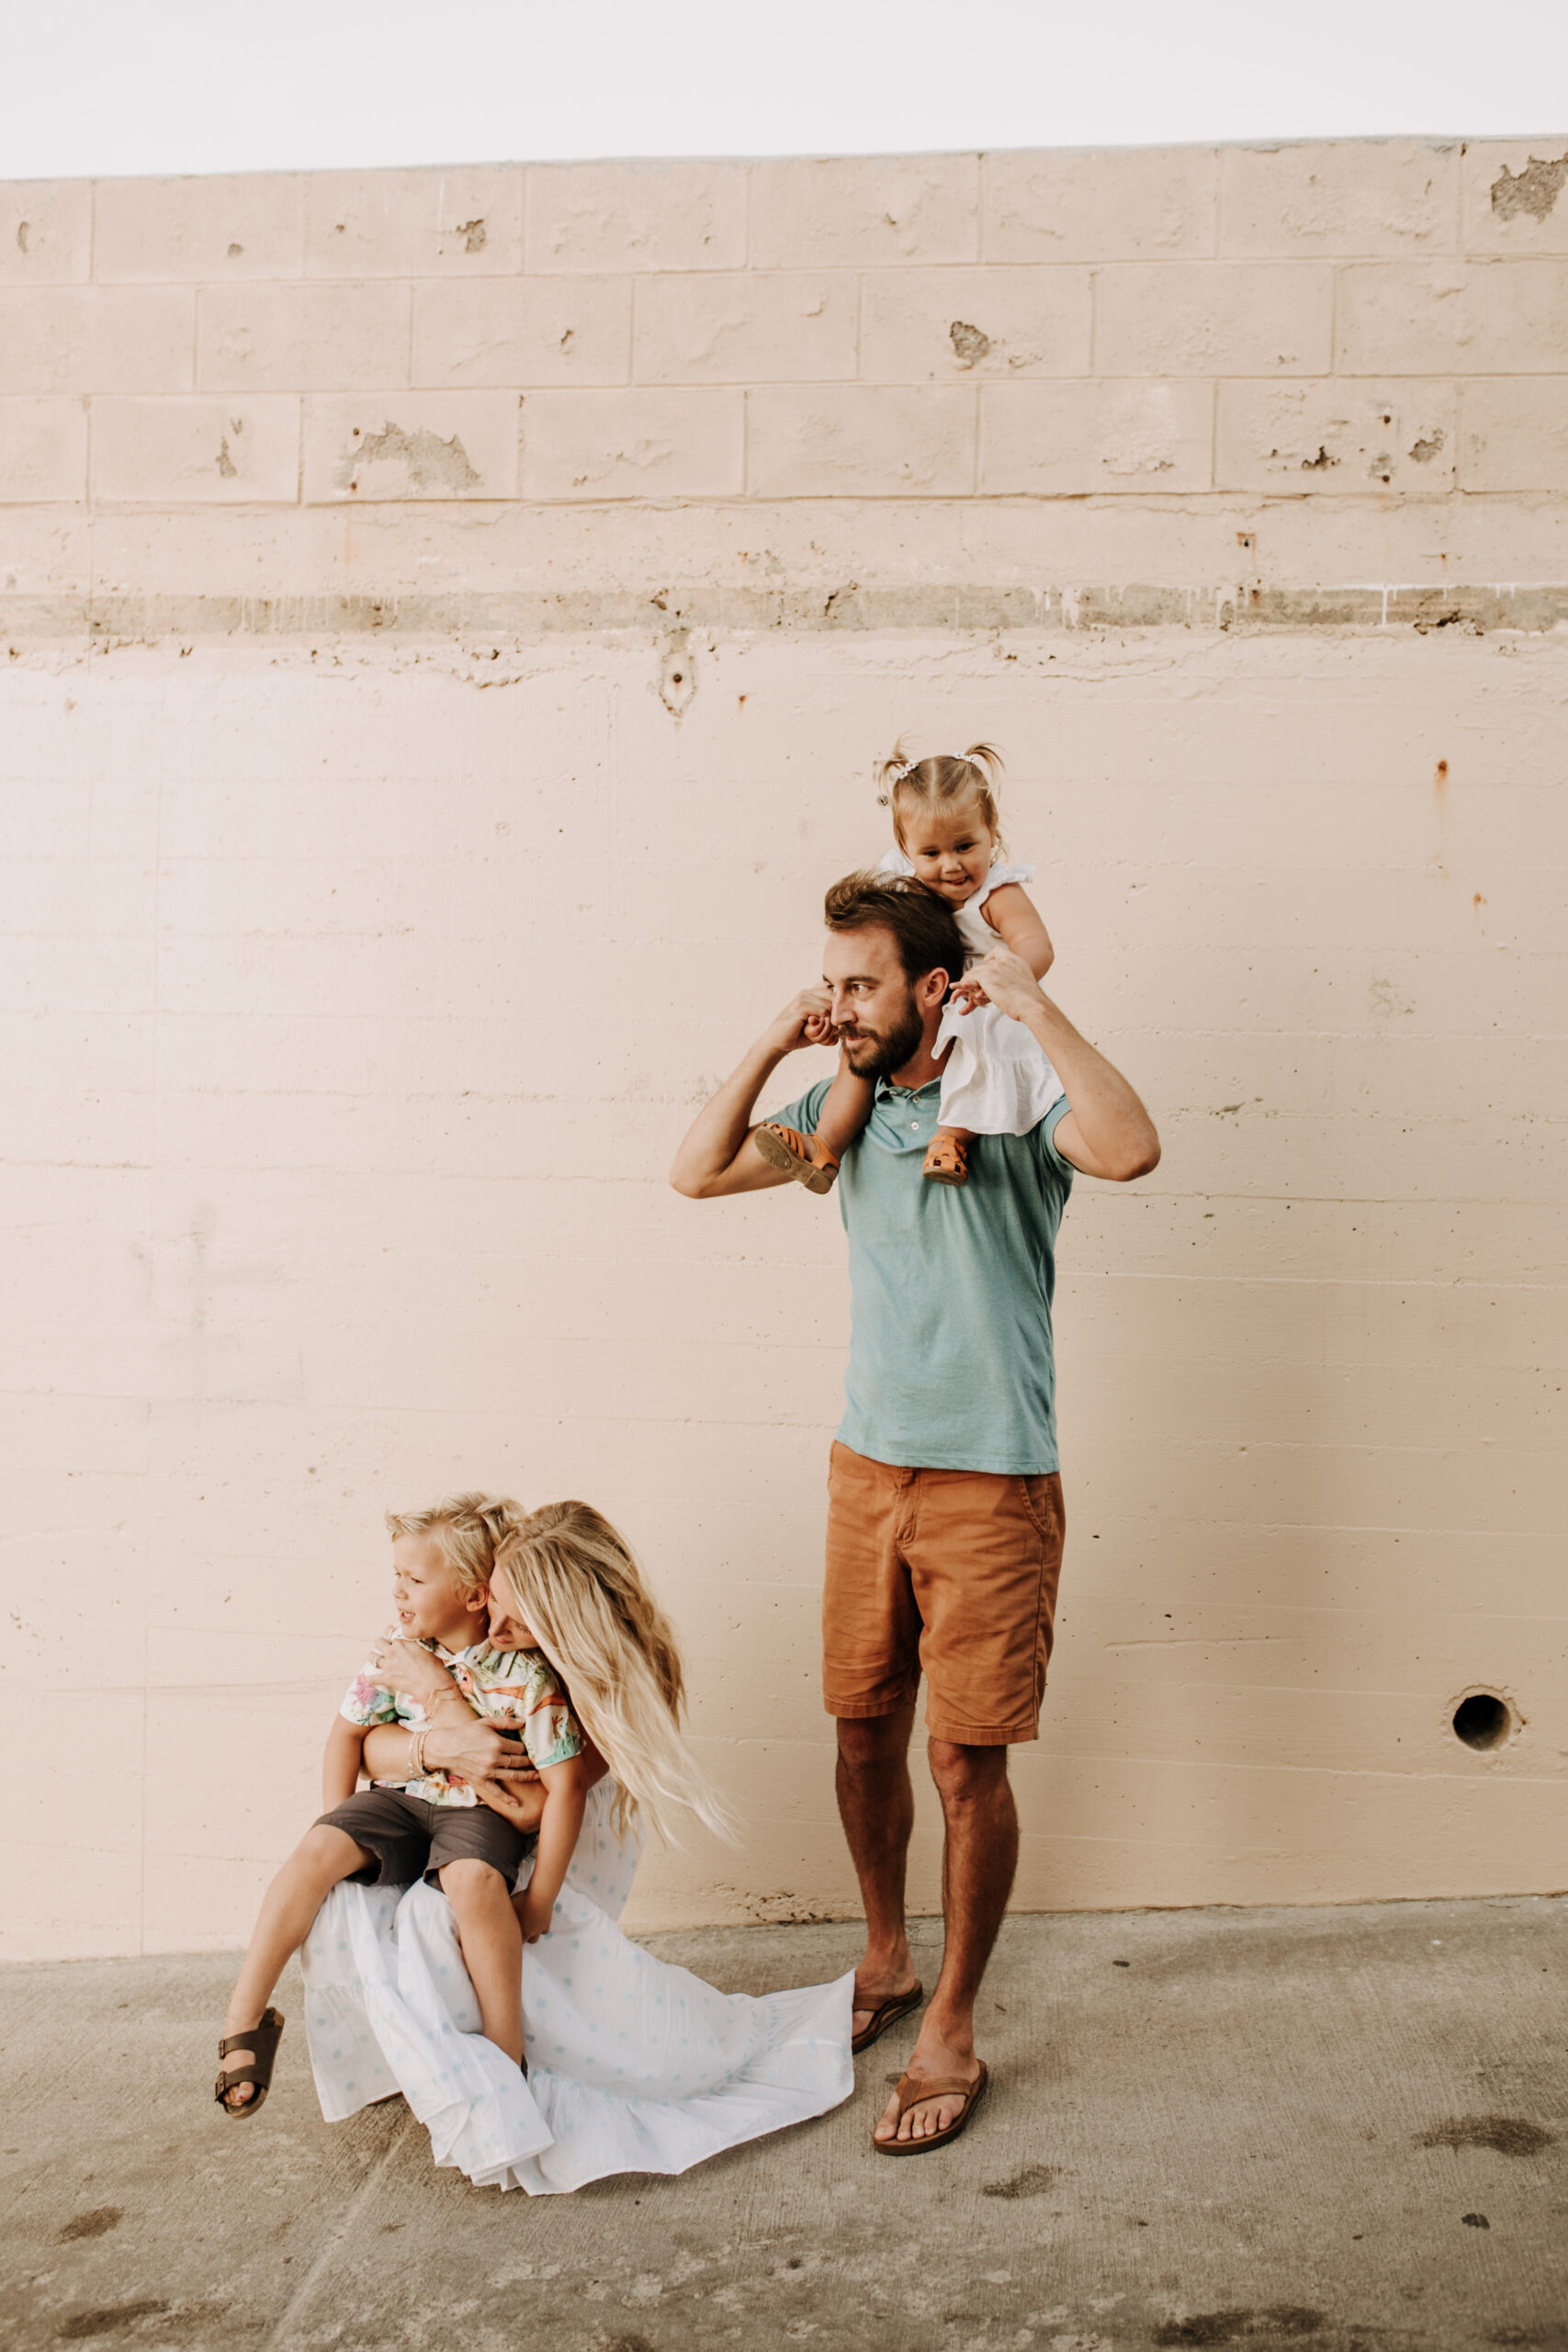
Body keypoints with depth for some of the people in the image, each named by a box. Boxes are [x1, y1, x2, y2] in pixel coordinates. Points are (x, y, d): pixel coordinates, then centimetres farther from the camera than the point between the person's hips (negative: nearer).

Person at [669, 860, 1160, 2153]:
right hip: (868, 1469, 6)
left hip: (992, 1486, -6)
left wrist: (1033, 1003, -26)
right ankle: (888, 1961, 38)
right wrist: (774, 1044, -3)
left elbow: (1131, 1149, -31)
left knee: (967, 1762, 2)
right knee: (865, 1733, 15)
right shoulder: (848, 1106, 7)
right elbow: (698, 1173, 7)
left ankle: (952, 2032, 19)